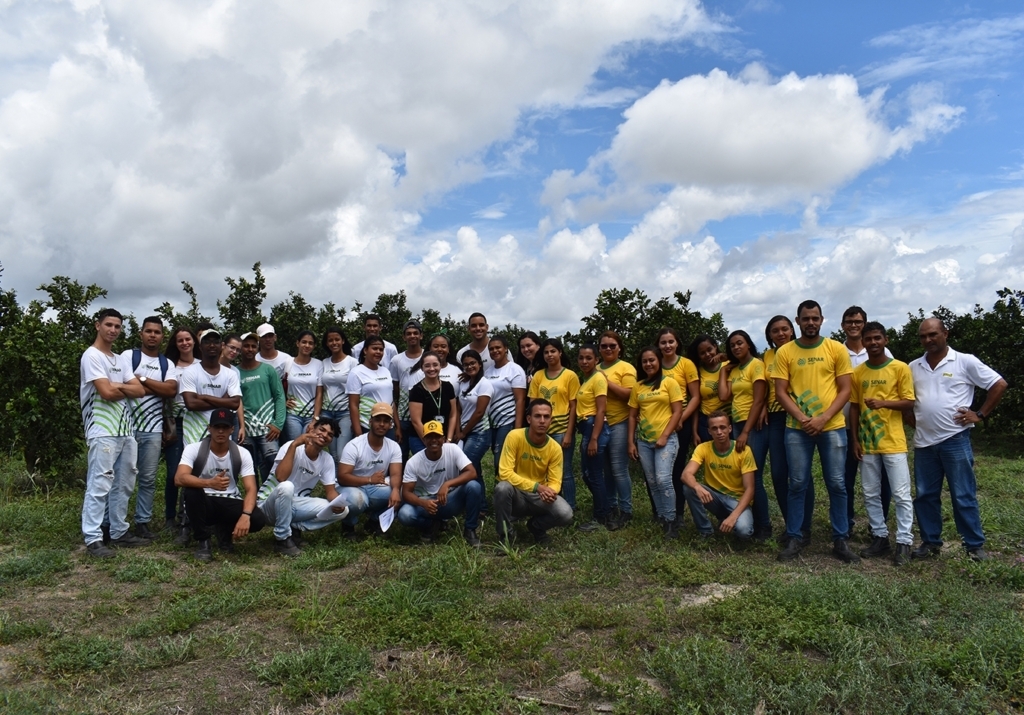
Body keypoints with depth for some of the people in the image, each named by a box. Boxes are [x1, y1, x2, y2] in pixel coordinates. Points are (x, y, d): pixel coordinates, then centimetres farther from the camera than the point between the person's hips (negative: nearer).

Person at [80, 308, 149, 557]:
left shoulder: (121, 359, 18)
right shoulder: (92, 356, -6)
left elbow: (140, 391, 7)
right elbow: (107, 393, -16)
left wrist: (116, 386, -9)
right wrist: (127, 389, 2)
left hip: (126, 430, 8)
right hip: (103, 431, -8)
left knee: (124, 484, 11)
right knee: (100, 485, -9)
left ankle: (119, 532, 20)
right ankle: (93, 540, -6)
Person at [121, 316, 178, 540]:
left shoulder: (167, 364, 12)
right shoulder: (128, 356, 2)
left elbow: (171, 391, -4)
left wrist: (142, 379, -6)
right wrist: (157, 388, -7)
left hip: (153, 429, 3)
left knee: (148, 479, 7)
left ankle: (143, 522, 15)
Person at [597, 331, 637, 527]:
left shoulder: (626, 368, -4)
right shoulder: (596, 369, 13)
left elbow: (630, 394, -15)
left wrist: (607, 381, -17)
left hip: (619, 424, -6)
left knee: (619, 469, -4)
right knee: (606, 469, 14)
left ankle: (626, 510, 7)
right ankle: (611, 506, 26)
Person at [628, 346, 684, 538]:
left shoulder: (669, 382, -2)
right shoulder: (638, 386, 9)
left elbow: (677, 412, -6)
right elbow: (632, 415, 11)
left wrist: (664, 436, -14)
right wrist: (631, 442, 5)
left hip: (666, 439, -5)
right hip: (643, 440, 5)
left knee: (663, 479, -16)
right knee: (652, 482, 8)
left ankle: (671, 521, -4)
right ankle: (662, 518, 19)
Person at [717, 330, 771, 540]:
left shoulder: (756, 364, -7)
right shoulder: (733, 370, 15)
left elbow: (758, 401, -14)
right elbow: (724, 396, 1)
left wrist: (745, 432, -17)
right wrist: (723, 372, 7)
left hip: (754, 426, -7)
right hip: (737, 425, 7)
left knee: (754, 478, -7)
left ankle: (763, 527, 2)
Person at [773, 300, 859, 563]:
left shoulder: (837, 349, 2)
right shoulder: (785, 352, 2)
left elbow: (845, 390, 0)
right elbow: (780, 391, -1)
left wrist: (824, 418, -12)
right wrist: (803, 419, -12)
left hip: (832, 427, 0)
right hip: (797, 428, 0)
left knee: (837, 484, 4)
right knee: (797, 485, 5)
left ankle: (840, 540, 16)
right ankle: (794, 539, 14)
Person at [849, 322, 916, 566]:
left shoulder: (900, 368, -4)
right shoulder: (857, 372, 6)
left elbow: (909, 402, -6)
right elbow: (854, 407, 8)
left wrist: (883, 403, -23)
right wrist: (855, 439, 3)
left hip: (893, 442, -4)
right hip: (867, 442, 4)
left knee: (901, 494, -1)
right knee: (871, 494, 9)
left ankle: (904, 542, 6)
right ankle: (880, 538, 19)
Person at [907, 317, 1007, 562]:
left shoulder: (965, 361, -3)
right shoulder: (913, 367, 9)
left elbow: (999, 384, -3)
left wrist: (980, 414, -6)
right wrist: (911, 418, 7)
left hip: (955, 439, -4)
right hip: (923, 442, 4)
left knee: (963, 495, 2)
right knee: (925, 495, 9)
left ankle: (975, 545, 14)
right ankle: (930, 542, 20)